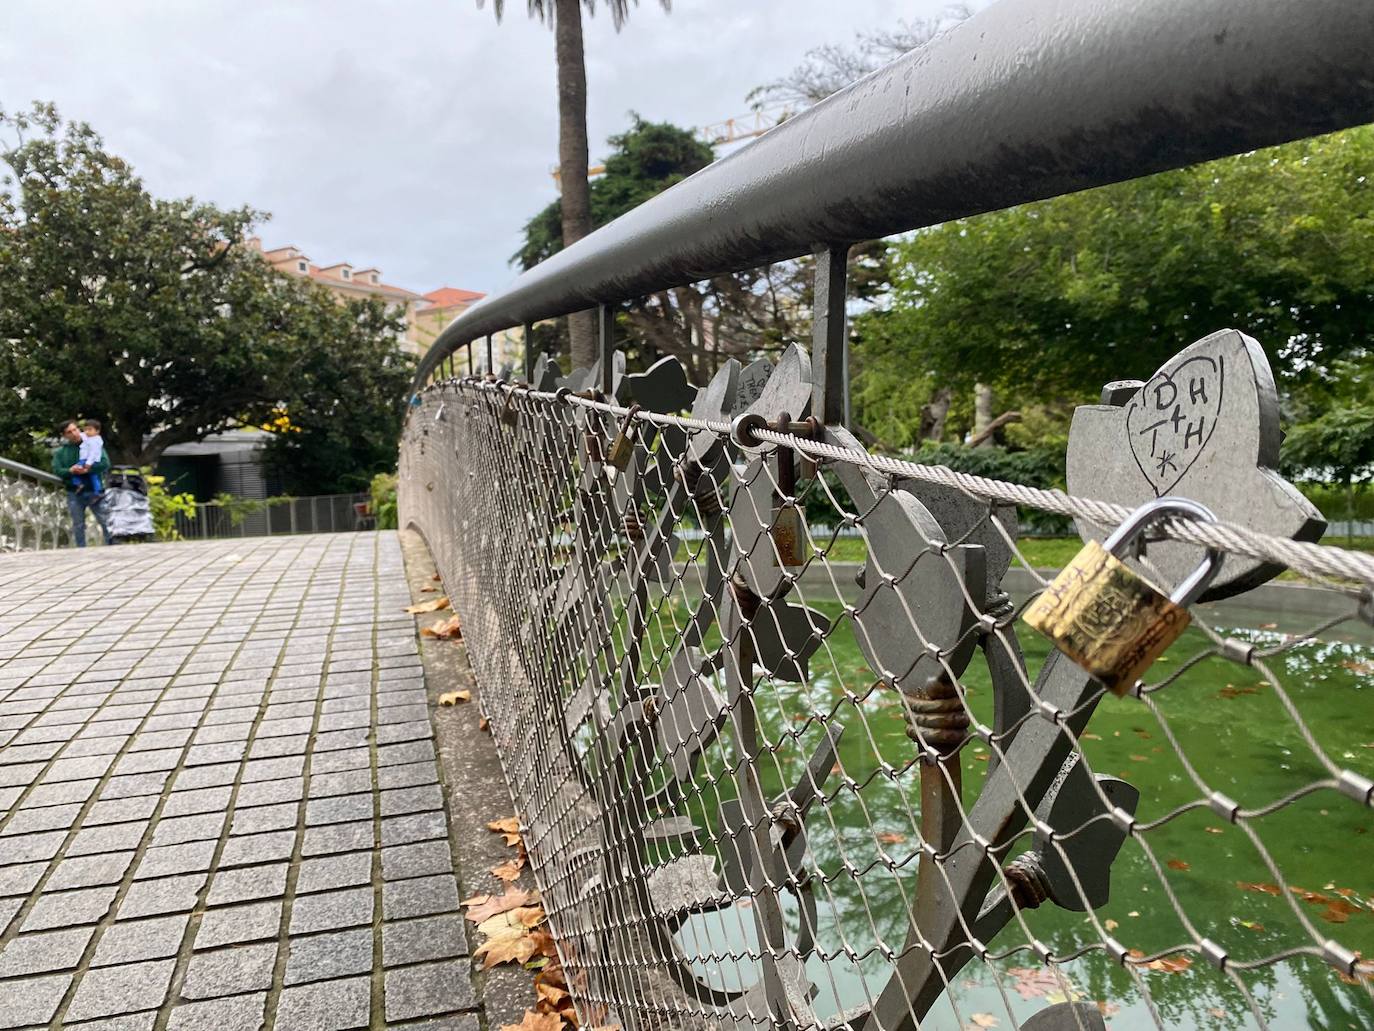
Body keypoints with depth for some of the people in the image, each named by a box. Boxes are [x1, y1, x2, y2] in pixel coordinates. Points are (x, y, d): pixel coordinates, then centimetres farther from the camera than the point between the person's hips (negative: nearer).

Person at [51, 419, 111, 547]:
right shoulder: (60, 451, 8)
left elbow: (105, 463, -8)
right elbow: (56, 470, -1)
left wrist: (89, 469, -23)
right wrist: (70, 471, -21)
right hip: (74, 494, 2)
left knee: (105, 521, -4)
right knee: (78, 525, 9)